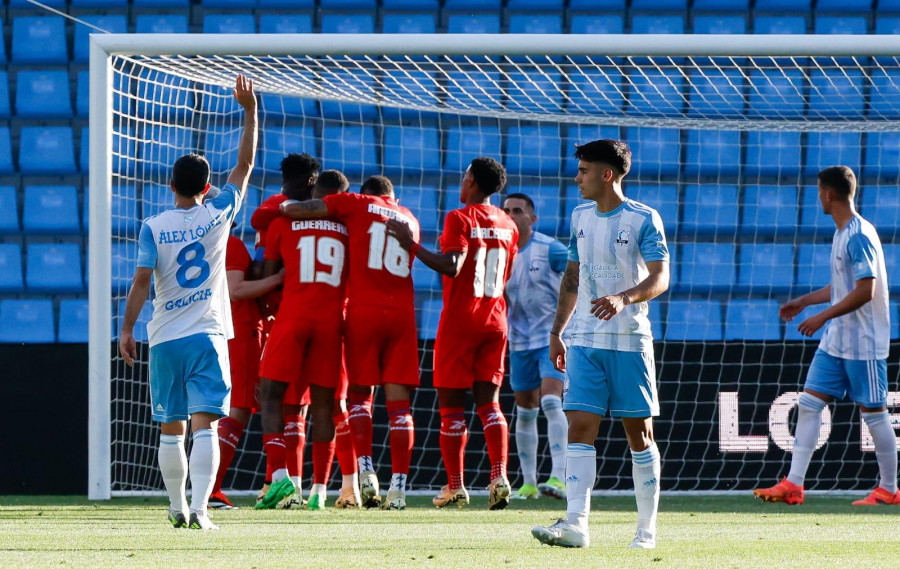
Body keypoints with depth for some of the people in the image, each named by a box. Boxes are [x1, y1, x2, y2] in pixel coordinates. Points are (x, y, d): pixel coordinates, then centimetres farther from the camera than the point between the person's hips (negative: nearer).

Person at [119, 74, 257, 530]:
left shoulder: (153, 227, -2)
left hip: (165, 339, 1)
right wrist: (250, 112, 14)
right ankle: (198, 508, -23)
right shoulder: (217, 216, 0)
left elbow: (141, 281, -8)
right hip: (207, 336, -1)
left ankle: (177, 507, 22)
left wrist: (126, 329, -2)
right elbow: (245, 165, 9)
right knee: (204, 425, -9)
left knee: (170, 430, 12)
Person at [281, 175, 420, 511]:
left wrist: (283, 205, 22)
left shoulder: (356, 205, 6)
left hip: (363, 311, -2)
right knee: (398, 402, 0)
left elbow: (294, 210, 0)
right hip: (402, 313, 2)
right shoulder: (409, 219, 18)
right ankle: (398, 487, -6)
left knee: (360, 394, 10)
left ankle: (366, 471, -8)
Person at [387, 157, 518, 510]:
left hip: (460, 319, -6)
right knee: (489, 401, 6)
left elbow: (451, 267, -22)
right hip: (495, 319, 6)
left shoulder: (460, 219, -11)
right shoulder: (507, 225, 10)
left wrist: (412, 245, -16)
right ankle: (499, 477, -12)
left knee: (451, 406, 2)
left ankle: (455, 487, 4)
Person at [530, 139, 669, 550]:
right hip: (585, 342, 5)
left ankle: (647, 529, 11)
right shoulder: (581, 217, 12)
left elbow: (660, 278, -14)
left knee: (639, 432, 2)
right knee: (579, 427, -9)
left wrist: (623, 299, -31)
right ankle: (575, 524, -17)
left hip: (630, 342, -5)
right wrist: (556, 331, 18)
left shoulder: (644, 219, -6)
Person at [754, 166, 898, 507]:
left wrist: (823, 316, -21)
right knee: (808, 403, 4)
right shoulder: (842, 234, 12)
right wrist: (805, 301, 22)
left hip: (863, 343, -10)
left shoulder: (859, 236, -18)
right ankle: (793, 485, 2)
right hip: (836, 342, 10)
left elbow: (865, 291, -23)